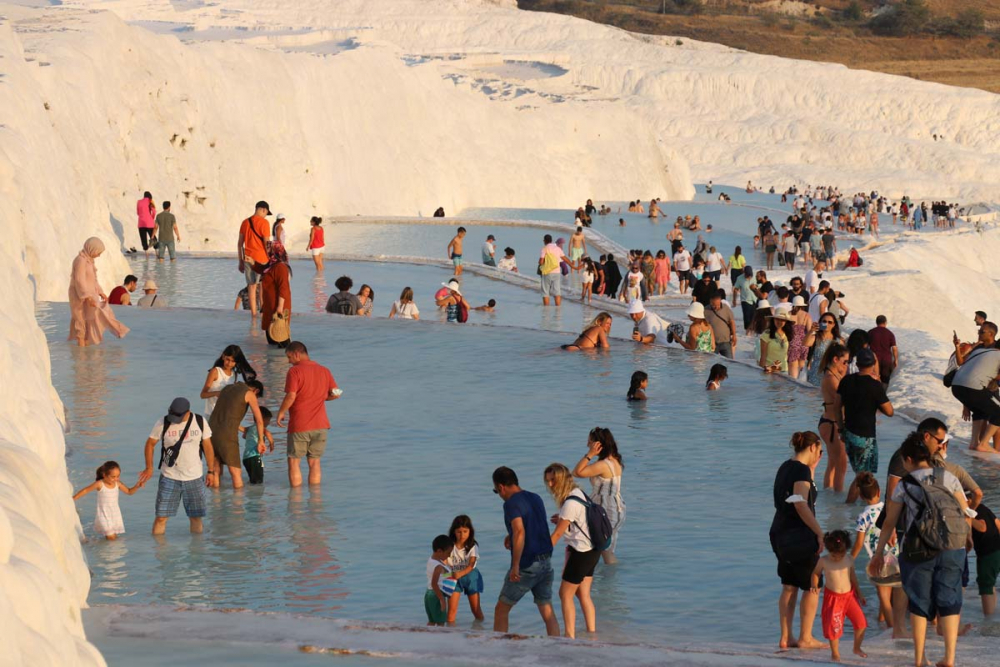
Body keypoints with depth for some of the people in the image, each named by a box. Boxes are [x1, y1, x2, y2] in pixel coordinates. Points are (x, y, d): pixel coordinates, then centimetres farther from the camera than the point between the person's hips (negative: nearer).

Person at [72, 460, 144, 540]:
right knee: (111, 537, -14)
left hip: (115, 514, 5)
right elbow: (85, 490, -3)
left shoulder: (117, 484, 0)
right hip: (104, 515, -5)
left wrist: (137, 487, -5)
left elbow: (129, 491, 13)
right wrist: (73, 499, -2)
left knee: (115, 538, 2)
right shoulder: (100, 484, -13)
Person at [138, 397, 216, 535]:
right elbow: (150, 443, 3)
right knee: (161, 517, -6)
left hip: (194, 477, 1)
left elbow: (208, 447, 4)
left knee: (196, 517, 8)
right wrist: (149, 468, -1)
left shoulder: (201, 422, -5)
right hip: (169, 477, -1)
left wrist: (211, 471, 6)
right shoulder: (162, 424, -9)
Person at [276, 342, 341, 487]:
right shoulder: (324, 371, 7)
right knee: (314, 462, 12)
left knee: (294, 462, 6)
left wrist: (280, 413, -5)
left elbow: (291, 396, -18)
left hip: (299, 426, -5)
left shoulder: (294, 371, -10)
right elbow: (336, 393, 6)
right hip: (320, 425, 5)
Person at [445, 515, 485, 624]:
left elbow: (471, 565, -19)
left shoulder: (473, 547, -10)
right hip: (454, 577, 0)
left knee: (476, 609, 7)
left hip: (470, 576, 0)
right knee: (451, 609, -9)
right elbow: (445, 562, -12)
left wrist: (461, 573, -38)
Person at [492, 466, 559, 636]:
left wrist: (515, 566, -26)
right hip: (546, 561, 7)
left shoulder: (512, 503, -13)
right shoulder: (536, 498, 12)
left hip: (526, 565, -7)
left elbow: (520, 531, -27)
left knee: (501, 610, 8)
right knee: (547, 612, 9)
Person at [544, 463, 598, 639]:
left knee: (565, 594, 0)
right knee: (583, 595, 13)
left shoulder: (570, 503, -22)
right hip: (591, 550, 9)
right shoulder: (578, 493, 6)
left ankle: (570, 636, 1)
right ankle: (592, 634, 15)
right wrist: (562, 520, 1)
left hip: (582, 552, -9)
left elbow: (557, 534, -18)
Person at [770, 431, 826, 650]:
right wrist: (820, 532, -22)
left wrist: (812, 467, 21)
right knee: (811, 587, 1)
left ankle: (785, 638, 15)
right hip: (799, 536, -9)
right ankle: (805, 638, 4)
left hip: (780, 534, 9)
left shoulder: (786, 467, 13)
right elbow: (801, 504, -23)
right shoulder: (801, 470, -15)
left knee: (789, 587, 13)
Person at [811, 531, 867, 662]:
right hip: (833, 597, -2)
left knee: (861, 622, 0)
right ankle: (835, 653, 19)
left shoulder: (849, 560, -5)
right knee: (834, 626, -1)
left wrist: (859, 594, 12)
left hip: (849, 595, 2)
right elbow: (816, 573, 4)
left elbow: (853, 576, 8)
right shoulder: (823, 561, -12)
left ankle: (857, 648, 22)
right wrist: (815, 585, -14)